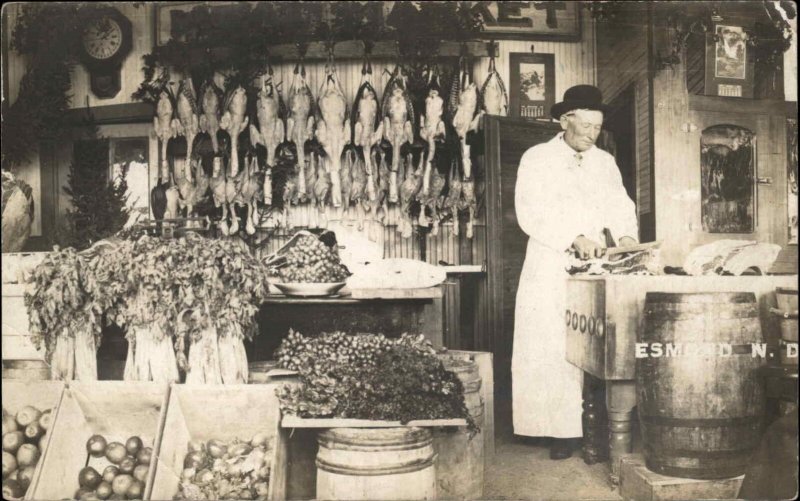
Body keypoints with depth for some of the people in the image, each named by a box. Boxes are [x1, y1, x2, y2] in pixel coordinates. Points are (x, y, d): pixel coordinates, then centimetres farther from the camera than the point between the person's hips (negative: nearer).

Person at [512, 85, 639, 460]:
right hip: (550, 271, -3)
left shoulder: (605, 162, 15)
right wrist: (575, 239, -21)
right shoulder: (537, 159, 1)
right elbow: (531, 214, -10)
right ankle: (561, 430, 4)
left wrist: (626, 236, -12)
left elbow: (620, 207, 10)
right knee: (550, 350, -3)